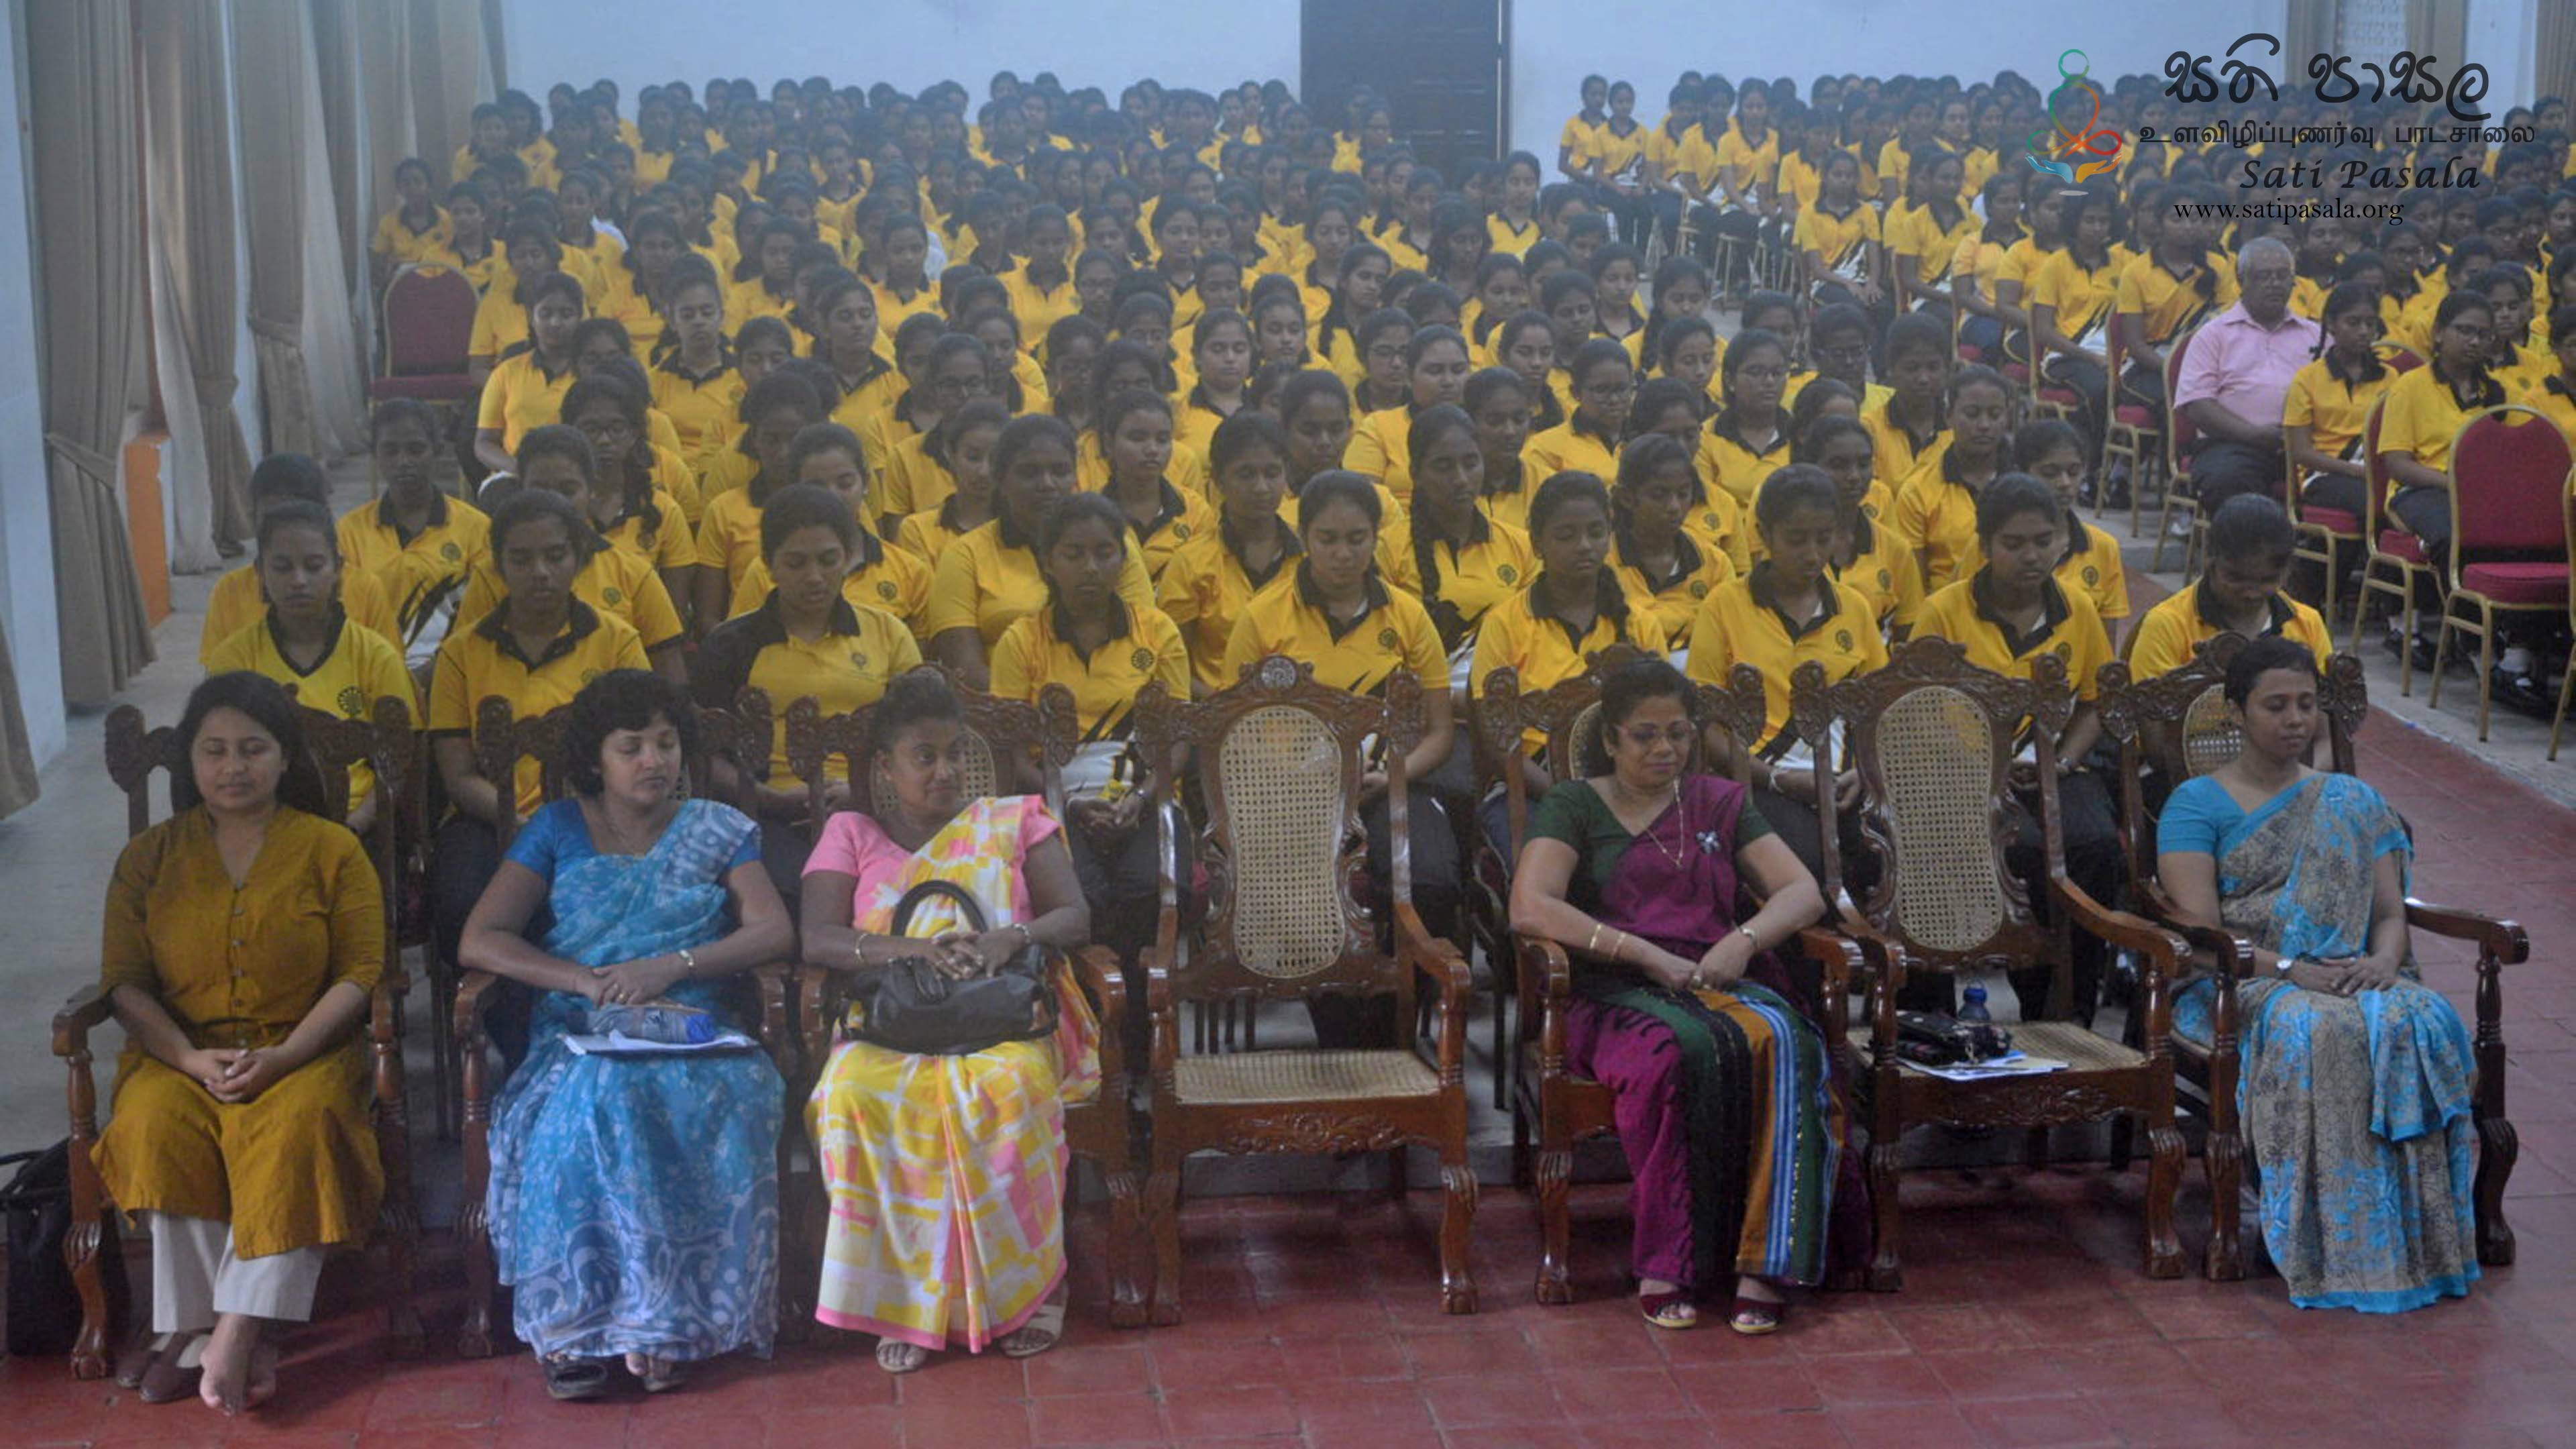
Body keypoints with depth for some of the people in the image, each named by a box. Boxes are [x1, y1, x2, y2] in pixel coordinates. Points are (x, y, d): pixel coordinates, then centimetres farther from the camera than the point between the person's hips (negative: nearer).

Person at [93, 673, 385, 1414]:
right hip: (181, 1055, 2)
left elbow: (360, 973, -1)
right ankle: (246, 1335, -28)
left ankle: (234, 1326, -34)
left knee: (292, 1127, -36)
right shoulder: (150, 857, 12)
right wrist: (190, 1057, -14)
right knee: (154, 1128, -32)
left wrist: (281, 1057, -17)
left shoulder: (332, 849, 6)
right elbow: (125, 980, 5)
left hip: (300, 1053, -2)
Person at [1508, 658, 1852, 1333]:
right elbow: (1530, 908, -7)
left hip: (1724, 982, 3)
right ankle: (1666, 1262, -33)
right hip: (1619, 996, -3)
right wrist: (1649, 956, -14)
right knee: (1683, 1049, -39)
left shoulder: (1718, 803, 22)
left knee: (1778, 1042, -33)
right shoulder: (1574, 807, 10)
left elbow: (1804, 891, 15)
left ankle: (1761, 1263, -35)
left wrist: (1745, 939, -8)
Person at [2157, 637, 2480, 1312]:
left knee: (2421, 1022, -32)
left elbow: (2391, 912, 13)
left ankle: (2418, 1241, -30)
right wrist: (2289, 967, -20)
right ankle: (2339, 1247, -34)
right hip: (2237, 982, -4)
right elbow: (2198, 929, -6)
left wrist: (2383, 960, -12)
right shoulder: (2197, 803, 6)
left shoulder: (2351, 802, 20)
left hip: (2351, 976, 4)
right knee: (2322, 1030, -38)